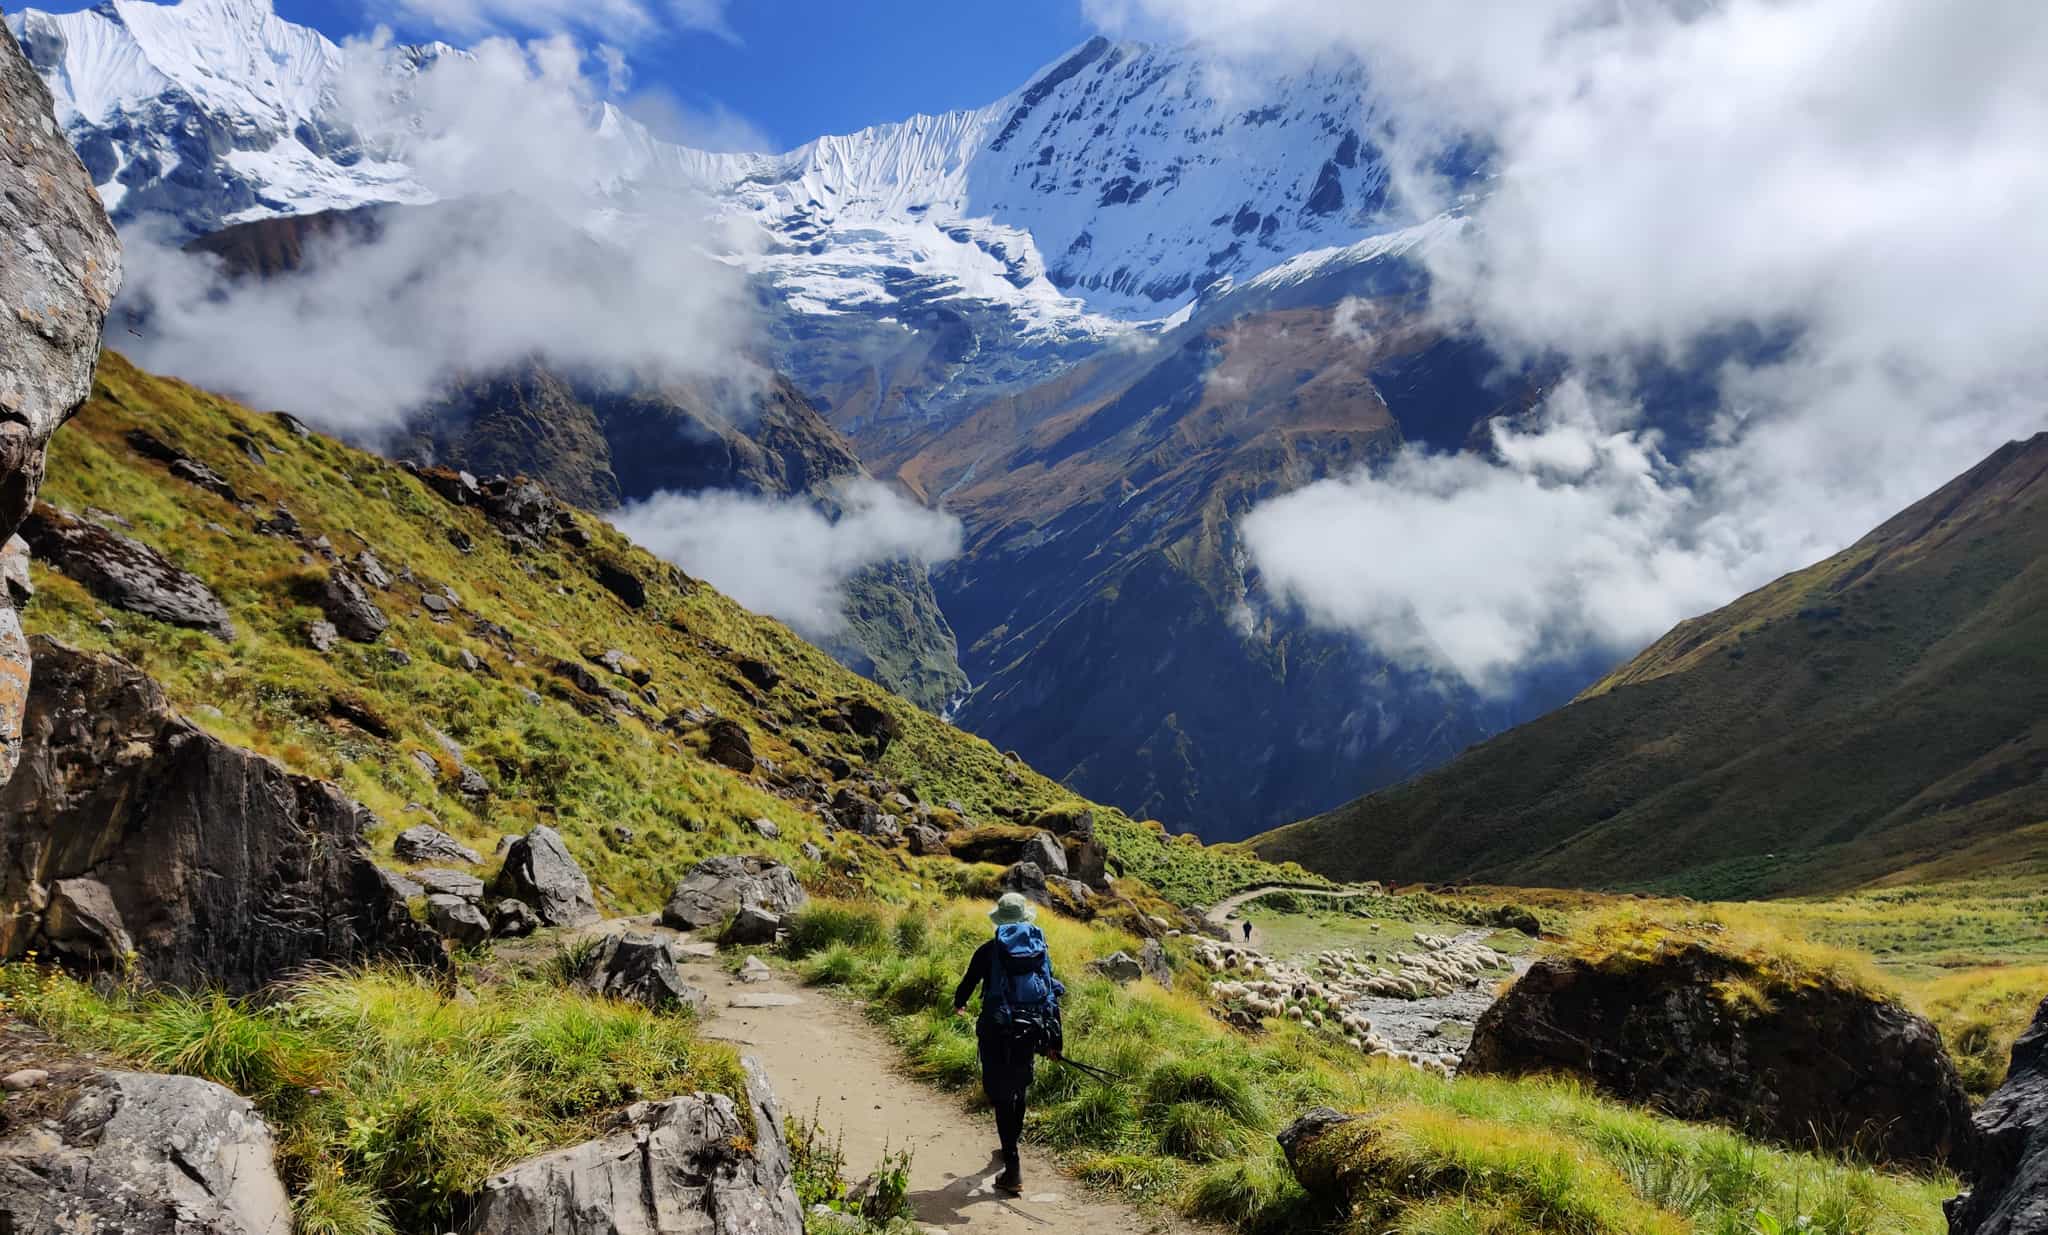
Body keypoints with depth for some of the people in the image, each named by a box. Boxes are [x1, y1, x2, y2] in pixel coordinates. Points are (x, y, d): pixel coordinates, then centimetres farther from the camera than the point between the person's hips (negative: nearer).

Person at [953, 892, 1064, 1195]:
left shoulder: (988, 951, -5)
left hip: (998, 1032, -4)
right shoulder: (1041, 949, 4)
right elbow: (1053, 994, 5)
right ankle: (1011, 1147, 45)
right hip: (1032, 1031, 4)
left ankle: (1013, 1172, -5)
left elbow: (967, 983, 7)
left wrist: (959, 1005, 31)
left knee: (1002, 1096, 0)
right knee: (1018, 1090, 24)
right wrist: (1053, 1042, 11)